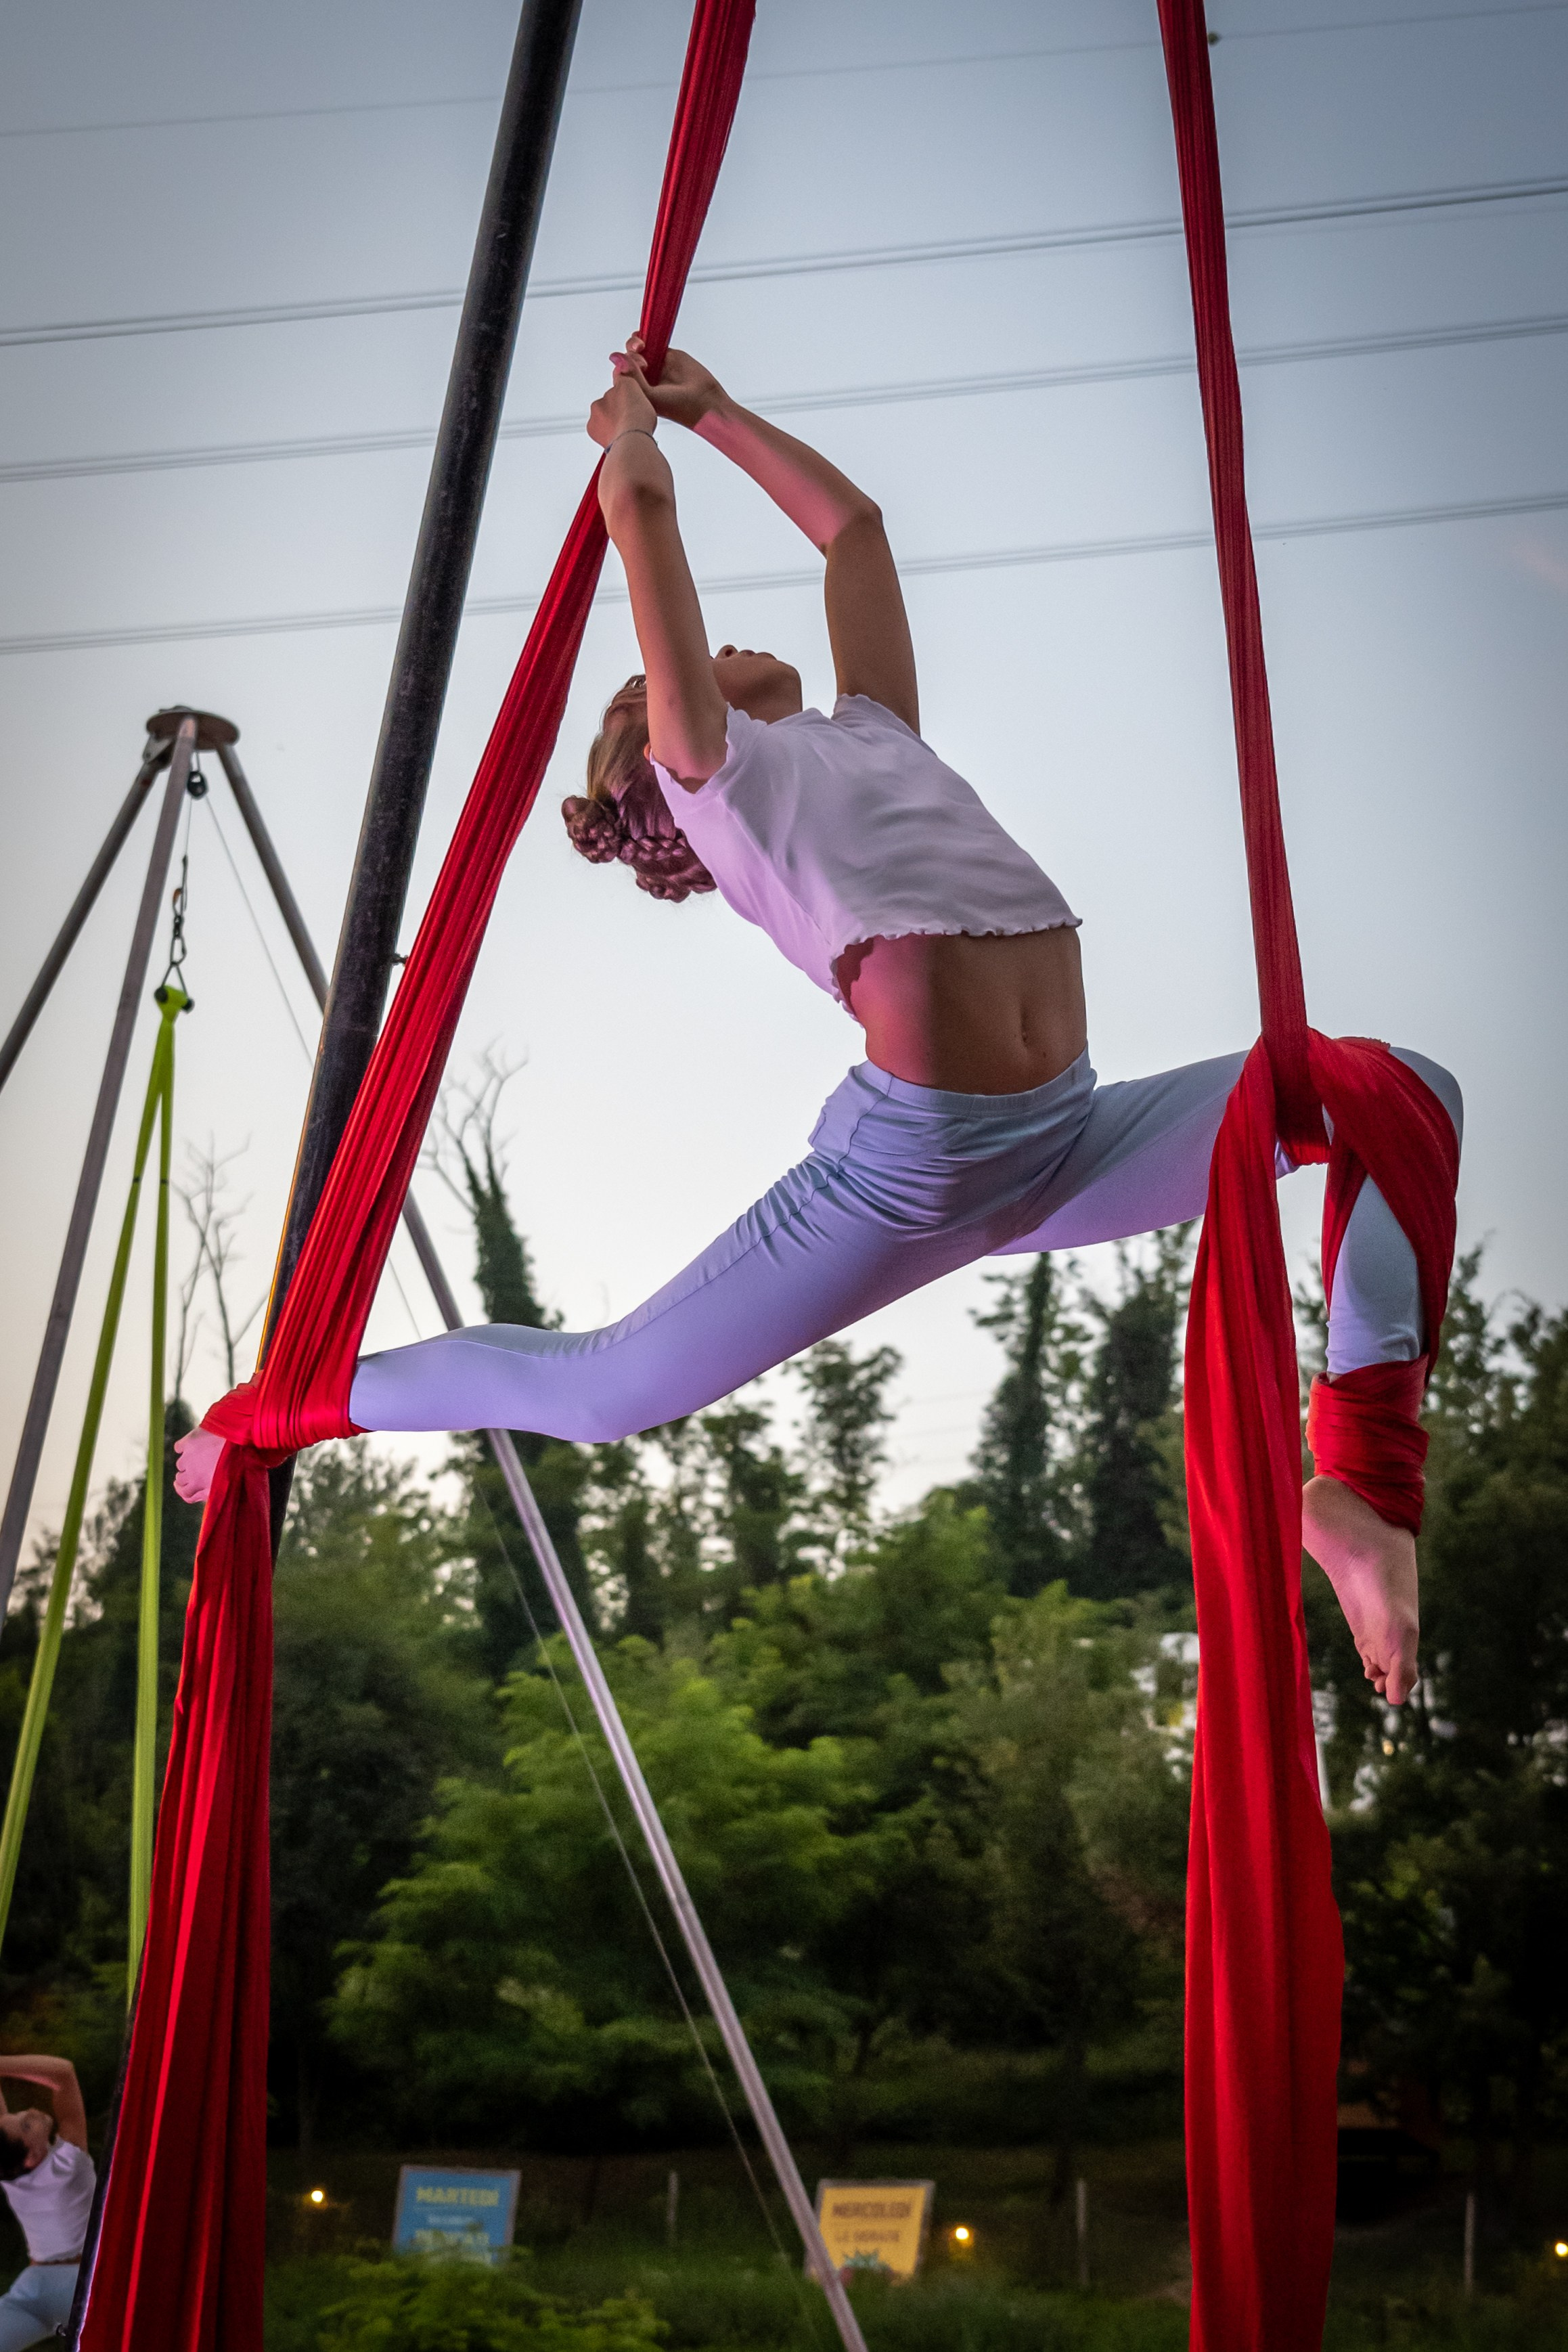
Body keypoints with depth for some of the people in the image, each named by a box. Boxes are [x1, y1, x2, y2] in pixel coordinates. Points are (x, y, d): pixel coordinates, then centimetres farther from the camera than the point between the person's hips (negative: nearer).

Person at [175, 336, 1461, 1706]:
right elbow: (641, 507, 8)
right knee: (606, 1389, -3)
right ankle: (289, 1404, 21)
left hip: (1068, 1145, 7)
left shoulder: (871, 731, 27)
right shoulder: (706, 760, 9)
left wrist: (713, 409, 44)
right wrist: (629, 422, 29)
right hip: (911, 1163, -7)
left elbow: (853, 526, 36)